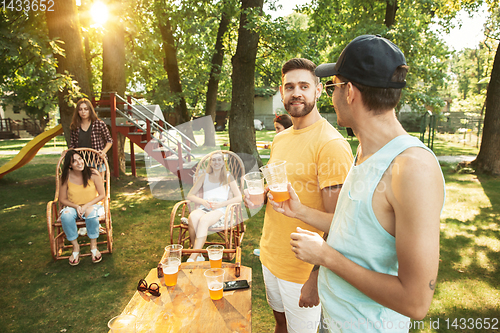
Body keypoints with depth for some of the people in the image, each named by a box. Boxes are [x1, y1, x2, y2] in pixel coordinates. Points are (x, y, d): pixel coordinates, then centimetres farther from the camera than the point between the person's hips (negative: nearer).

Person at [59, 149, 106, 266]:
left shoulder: (93, 174, -13)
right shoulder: (66, 177, -8)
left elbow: (102, 195, -7)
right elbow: (62, 199, 2)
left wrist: (86, 206, -18)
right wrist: (76, 206, -16)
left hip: (91, 205, -2)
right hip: (73, 207, 2)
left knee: (91, 213, -37)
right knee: (66, 215, -32)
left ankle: (93, 245, -17)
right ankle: (75, 246, -14)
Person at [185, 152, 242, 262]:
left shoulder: (228, 177, 16)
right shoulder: (204, 177, 23)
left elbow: (239, 198, 6)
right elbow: (189, 196, 18)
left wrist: (221, 204, -9)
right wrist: (203, 201, -3)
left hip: (220, 210, -2)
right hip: (204, 208, 3)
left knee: (204, 220, -36)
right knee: (192, 217, -34)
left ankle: (192, 258, -36)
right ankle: (199, 256, -30)